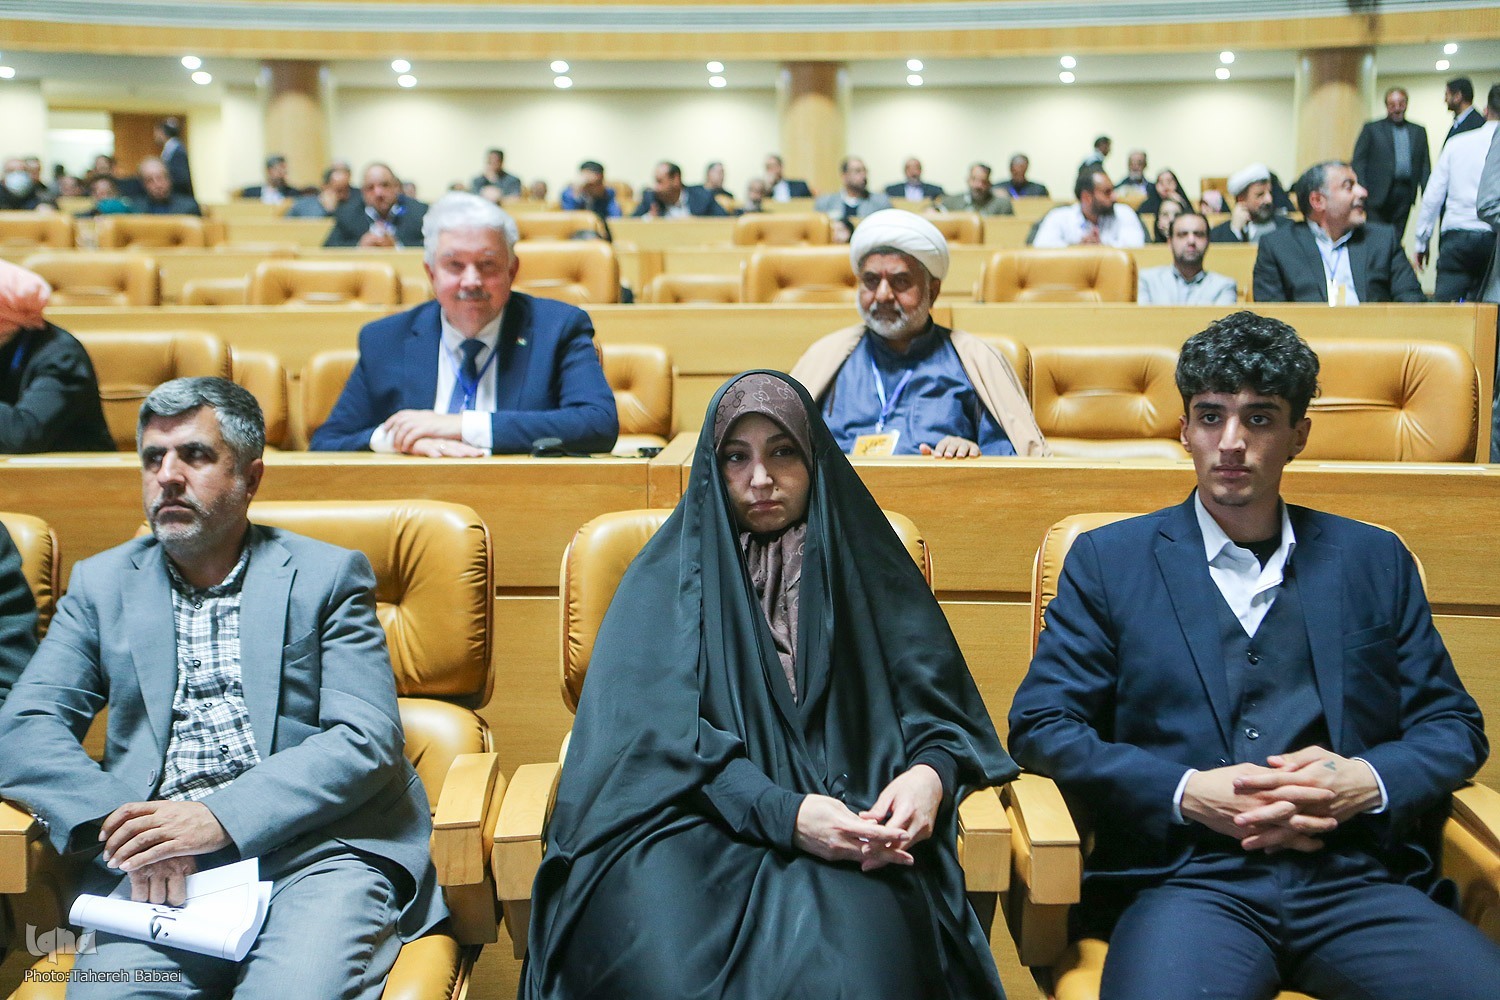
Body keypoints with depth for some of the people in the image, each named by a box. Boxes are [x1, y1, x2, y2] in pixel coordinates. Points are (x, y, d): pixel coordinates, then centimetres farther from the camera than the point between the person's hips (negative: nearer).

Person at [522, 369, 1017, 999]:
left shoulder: (866, 569, 16)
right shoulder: (667, 580, 11)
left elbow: (938, 700, 12)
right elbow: (659, 731, -3)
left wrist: (931, 772, -14)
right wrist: (784, 811, -19)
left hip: (852, 832, 0)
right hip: (699, 827, 0)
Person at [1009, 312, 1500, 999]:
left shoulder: (1374, 561, 17)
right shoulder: (1109, 559, 10)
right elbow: (1040, 727, 4)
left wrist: (1367, 782, -6)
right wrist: (1188, 793, -9)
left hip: (1358, 882, 3)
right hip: (1186, 879, -3)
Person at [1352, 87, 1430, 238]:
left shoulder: (1418, 131, 16)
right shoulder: (1371, 129, 7)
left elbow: (1425, 166, 14)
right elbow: (1358, 161, 1)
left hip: (1405, 194, 3)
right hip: (1378, 195, -3)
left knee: (1396, 238, 1)